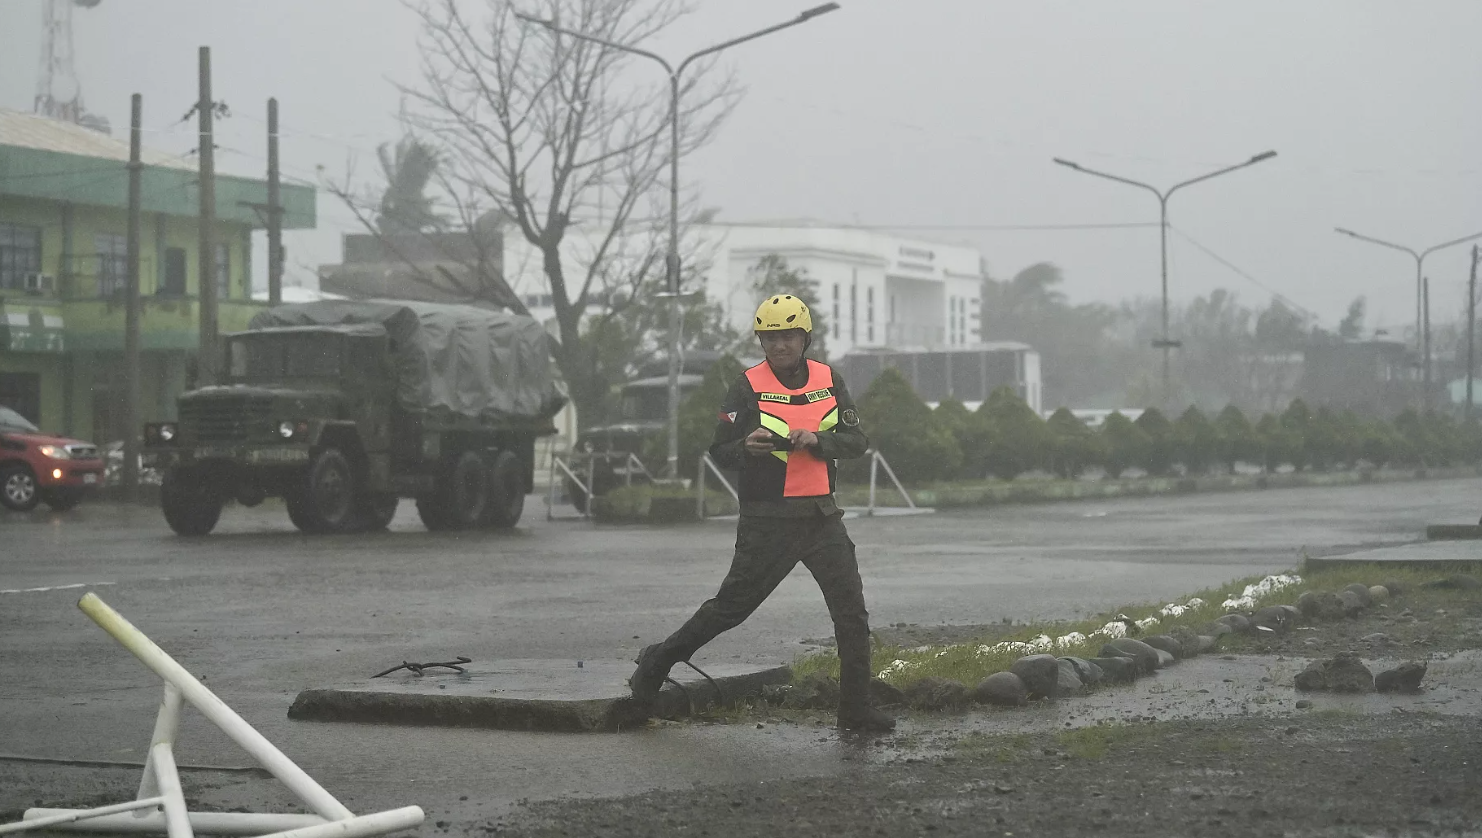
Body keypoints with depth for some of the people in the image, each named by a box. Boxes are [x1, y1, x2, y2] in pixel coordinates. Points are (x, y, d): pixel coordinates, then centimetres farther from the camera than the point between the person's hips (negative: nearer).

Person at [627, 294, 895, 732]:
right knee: (731, 606, 1)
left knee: (852, 612, 0)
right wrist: (747, 447, -27)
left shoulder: (828, 380, 7)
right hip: (767, 520, -4)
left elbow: (857, 441, 3)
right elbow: (719, 450, -6)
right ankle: (656, 664, 19)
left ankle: (856, 709, 7)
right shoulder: (748, 386, -5)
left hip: (822, 515, 4)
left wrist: (818, 440, -15)